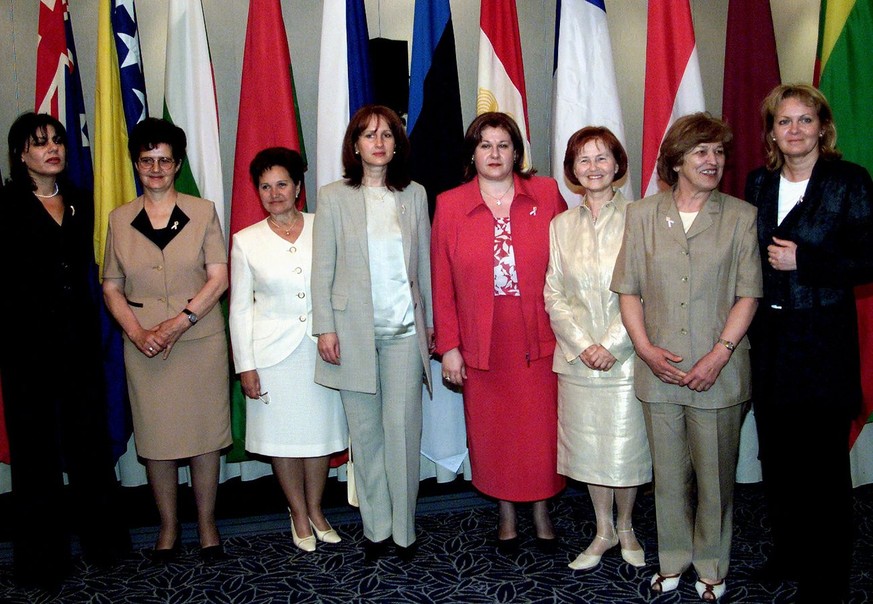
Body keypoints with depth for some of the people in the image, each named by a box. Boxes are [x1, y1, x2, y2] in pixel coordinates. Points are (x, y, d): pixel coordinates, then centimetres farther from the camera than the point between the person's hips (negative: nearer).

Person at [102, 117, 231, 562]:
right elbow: (111, 288, 6)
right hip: (144, 345, 1)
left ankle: (207, 524, 18)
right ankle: (168, 526, 22)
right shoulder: (119, 220, 7)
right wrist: (137, 332, -9)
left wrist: (178, 324, -13)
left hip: (200, 339, -1)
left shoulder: (203, 212, 2)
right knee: (155, 434, 6)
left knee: (203, 431, 4)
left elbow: (219, 278, -4)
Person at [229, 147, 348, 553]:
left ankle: (316, 509, 29)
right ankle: (299, 513, 28)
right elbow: (240, 307, 1)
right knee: (282, 435, 9)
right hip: (273, 352, 0)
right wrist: (245, 365, -3)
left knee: (319, 430, 10)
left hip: (320, 348, 1)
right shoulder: (246, 241, 0)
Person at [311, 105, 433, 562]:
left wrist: (431, 321, 8)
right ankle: (375, 527, 20)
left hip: (405, 330, 1)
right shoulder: (333, 197, 2)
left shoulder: (415, 195, 8)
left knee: (403, 429, -1)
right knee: (365, 431, 6)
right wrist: (325, 328, -5)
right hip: (354, 330, -1)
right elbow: (322, 268, 1)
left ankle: (404, 529, 13)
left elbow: (424, 262, 10)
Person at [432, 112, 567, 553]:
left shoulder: (547, 194, 1)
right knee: (492, 431, 10)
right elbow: (442, 283, 0)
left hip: (538, 338, 0)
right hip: (481, 343, 0)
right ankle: (506, 512, 31)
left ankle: (541, 509, 30)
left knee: (541, 428, 7)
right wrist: (448, 346, -2)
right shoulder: (449, 205, 0)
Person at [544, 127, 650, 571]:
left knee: (625, 447, 5)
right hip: (577, 358, 3)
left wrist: (611, 344, -14)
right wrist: (582, 345, -7)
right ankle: (603, 530, 31)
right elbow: (554, 295, 5)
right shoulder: (561, 225, 8)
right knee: (588, 446, 12)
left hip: (625, 355, -3)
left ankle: (625, 526, 30)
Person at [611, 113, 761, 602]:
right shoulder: (642, 215, 6)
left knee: (715, 473, 8)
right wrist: (645, 348, -8)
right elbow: (629, 290, 4)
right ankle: (673, 562, 29)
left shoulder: (741, 216, 2)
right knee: (669, 473, 12)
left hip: (719, 372, -1)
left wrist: (720, 354, -12)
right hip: (659, 371, 1)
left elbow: (748, 294, -1)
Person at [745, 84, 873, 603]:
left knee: (825, 459, 2)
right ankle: (789, 550, 30)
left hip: (824, 336, -4)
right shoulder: (759, 183, 9)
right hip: (769, 336, 5)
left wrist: (802, 261, -16)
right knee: (777, 453, 11)